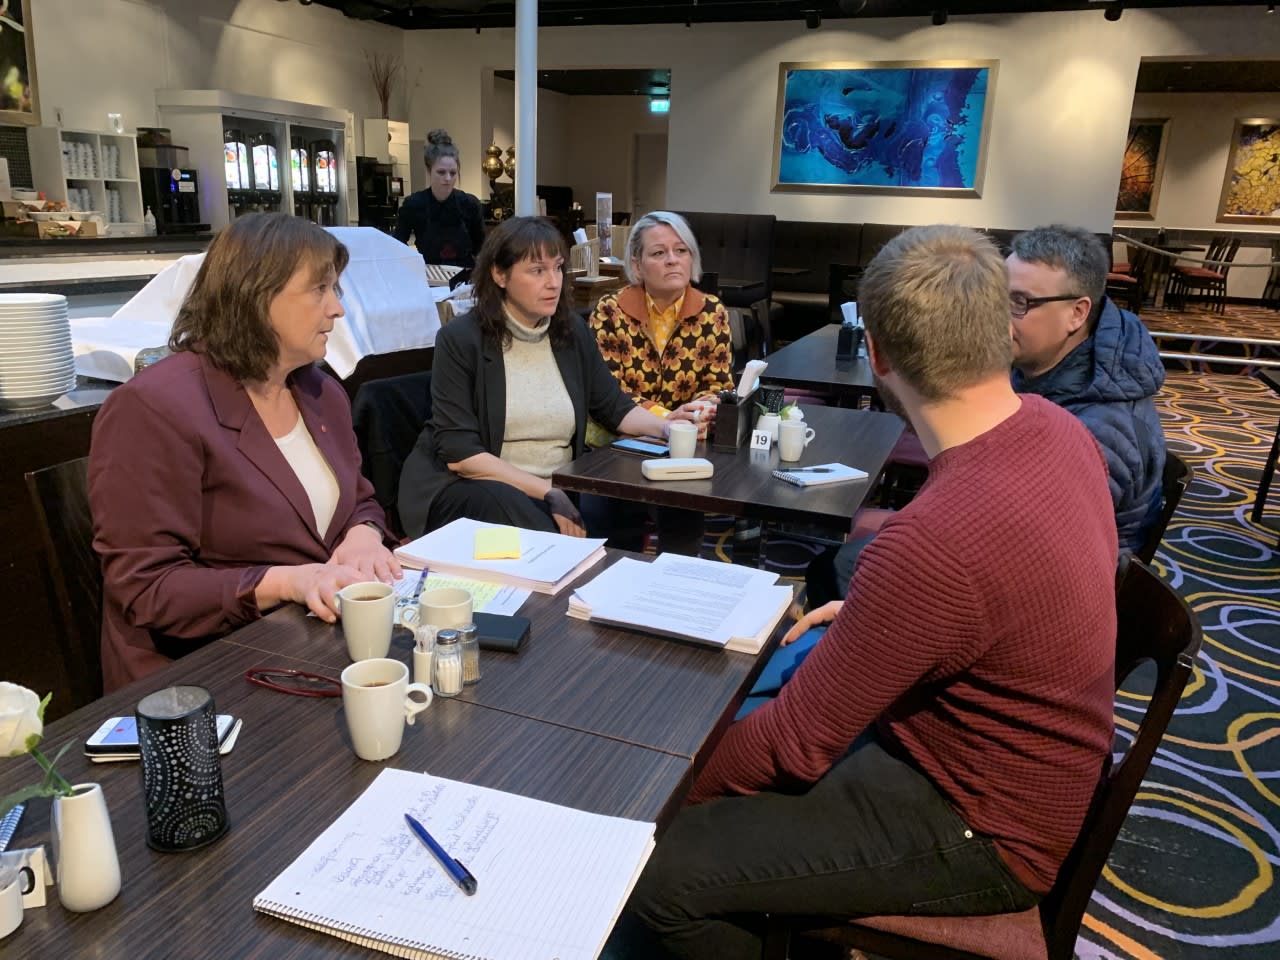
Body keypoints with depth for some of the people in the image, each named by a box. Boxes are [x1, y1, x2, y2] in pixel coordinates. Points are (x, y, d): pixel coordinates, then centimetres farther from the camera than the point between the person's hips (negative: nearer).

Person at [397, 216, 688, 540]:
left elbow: (614, 407, 15)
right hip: (469, 486, -3)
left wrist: (666, 426, -6)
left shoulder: (573, 332, 7)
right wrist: (546, 493, -20)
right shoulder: (460, 340, -9)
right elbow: (459, 453, -14)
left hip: (559, 486, 4)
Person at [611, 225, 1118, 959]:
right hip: (1015, 762, 9)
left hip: (981, 832, -9)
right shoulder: (1054, 426, -8)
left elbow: (795, 741, -24)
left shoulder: (936, 539, -36)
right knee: (731, 732, 17)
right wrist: (870, 613, 6)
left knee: (665, 870, -13)